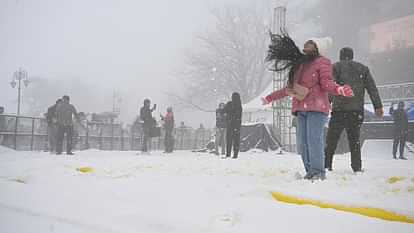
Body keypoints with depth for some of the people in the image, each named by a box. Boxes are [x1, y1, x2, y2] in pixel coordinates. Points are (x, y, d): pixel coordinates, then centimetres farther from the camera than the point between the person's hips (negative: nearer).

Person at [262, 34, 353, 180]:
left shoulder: (322, 62, 4)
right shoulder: (299, 65, 23)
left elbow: (326, 83, -8)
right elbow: (290, 88, 30)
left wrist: (339, 90, -30)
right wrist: (270, 98, 36)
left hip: (316, 108, -7)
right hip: (301, 109, 7)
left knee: (314, 140, -15)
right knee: (303, 143, 1)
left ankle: (318, 172, -11)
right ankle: (310, 172, 5)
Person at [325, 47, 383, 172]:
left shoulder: (336, 67, 5)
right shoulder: (363, 68, 15)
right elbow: (372, 88, 10)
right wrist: (378, 106, 9)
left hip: (339, 109, -3)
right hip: (357, 110, 3)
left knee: (331, 139, 2)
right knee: (355, 140, 11)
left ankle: (327, 165, 0)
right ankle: (357, 167, 8)